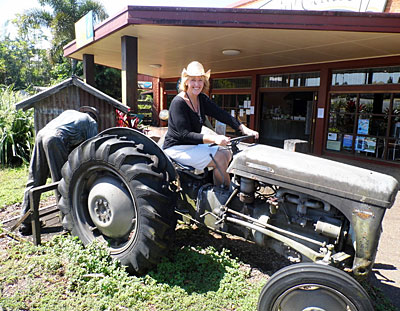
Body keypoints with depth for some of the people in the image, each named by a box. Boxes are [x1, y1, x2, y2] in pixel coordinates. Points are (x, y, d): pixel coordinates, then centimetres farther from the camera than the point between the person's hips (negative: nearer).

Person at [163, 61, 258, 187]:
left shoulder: (202, 99, 5)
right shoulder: (178, 102, -19)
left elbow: (221, 114, -2)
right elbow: (185, 135, -26)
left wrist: (244, 129, -14)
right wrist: (213, 139, -37)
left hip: (194, 145, 8)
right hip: (177, 148, -8)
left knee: (227, 153, -4)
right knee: (220, 159, -17)